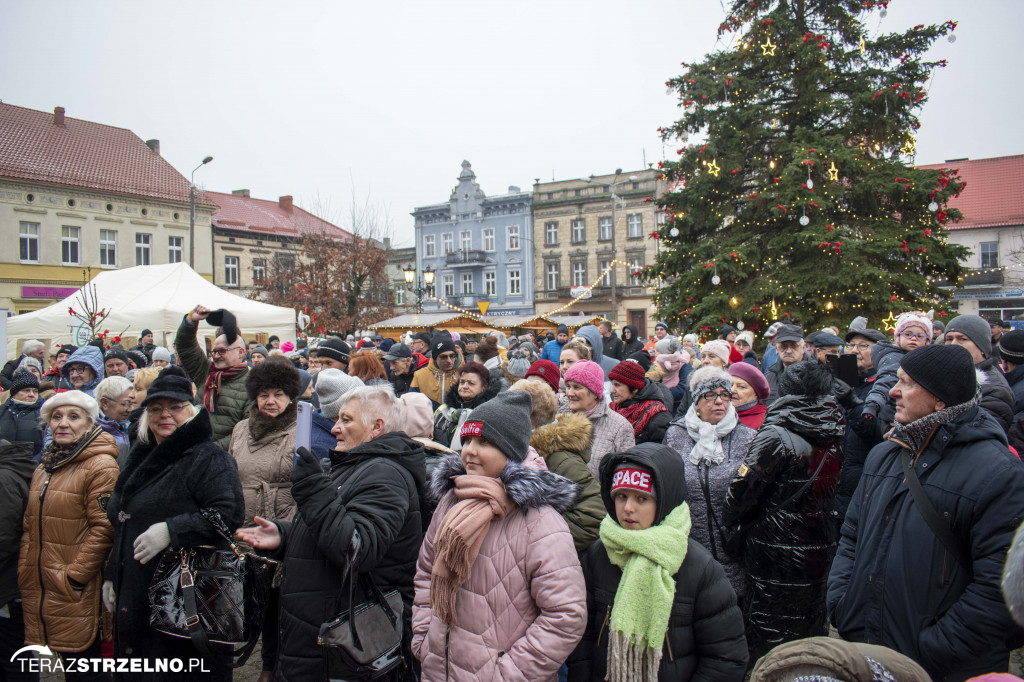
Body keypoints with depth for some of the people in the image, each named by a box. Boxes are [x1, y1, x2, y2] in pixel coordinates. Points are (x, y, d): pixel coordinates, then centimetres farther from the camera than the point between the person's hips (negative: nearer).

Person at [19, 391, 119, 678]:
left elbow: (103, 528, -15)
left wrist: (72, 576, -16)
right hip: (37, 594, 7)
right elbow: (30, 526, 20)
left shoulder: (101, 466, -11)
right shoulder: (43, 469, 15)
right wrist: (24, 569, 10)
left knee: (83, 670, 0)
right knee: (69, 664, 14)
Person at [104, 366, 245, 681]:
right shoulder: (140, 460, 16)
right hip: (133, 600, 8)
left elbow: (230, 512, -24)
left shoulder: (207, 457, -11)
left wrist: (172, 530, -27)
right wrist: (111, 575, 23)